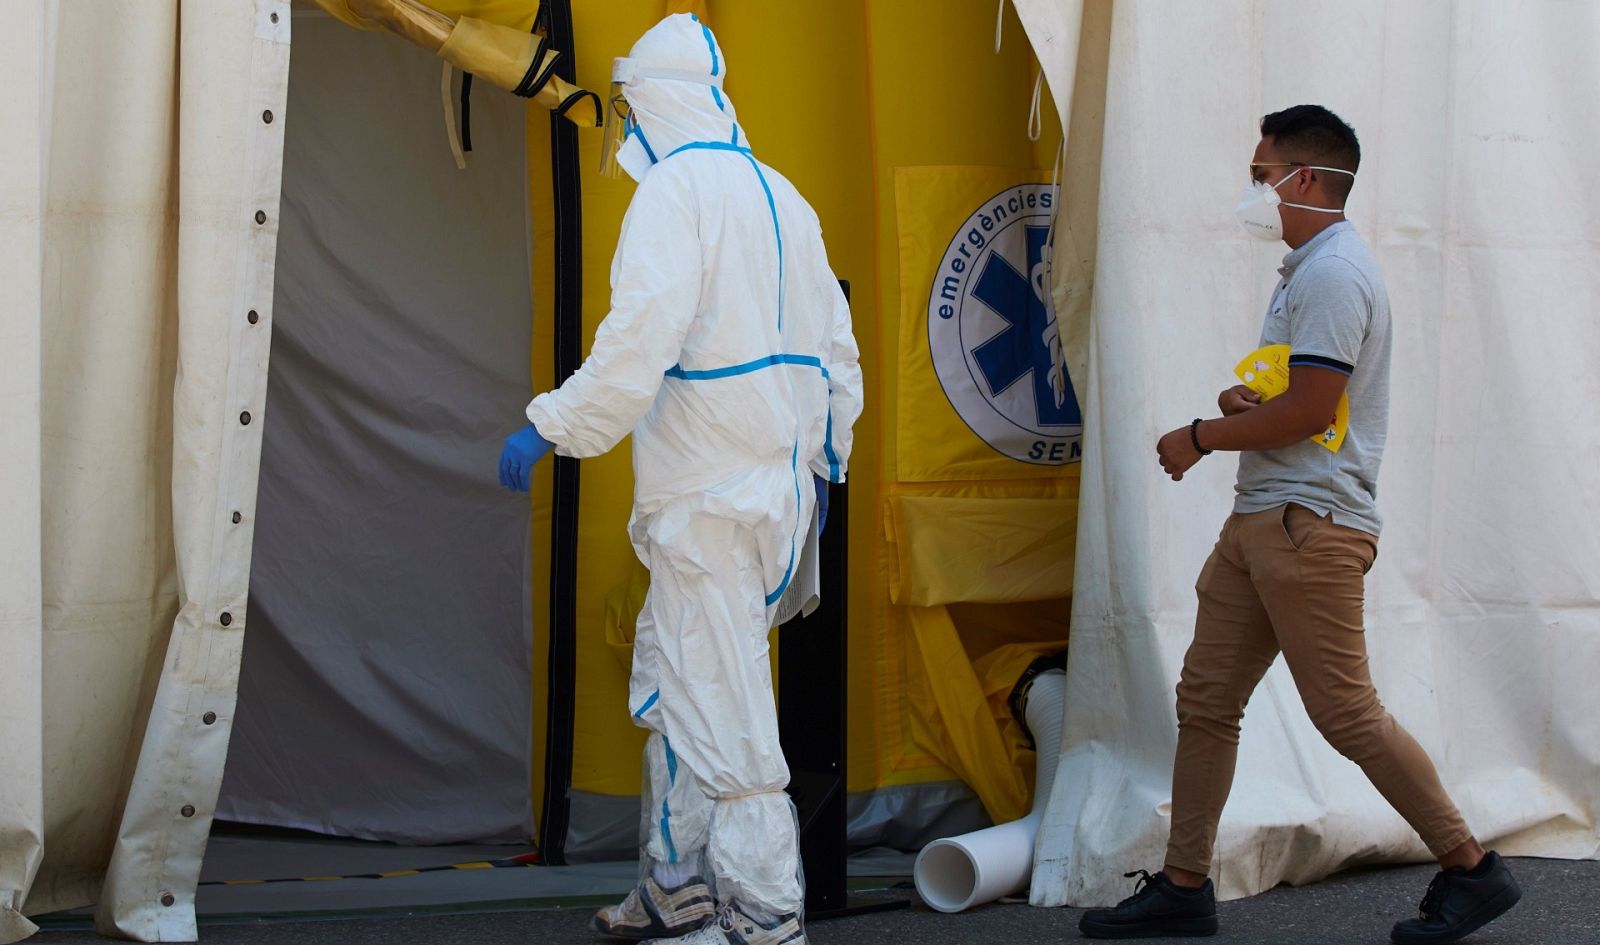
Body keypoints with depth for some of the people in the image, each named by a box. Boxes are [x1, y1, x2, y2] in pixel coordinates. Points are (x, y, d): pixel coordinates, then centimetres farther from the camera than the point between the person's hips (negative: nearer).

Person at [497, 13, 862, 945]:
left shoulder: (674, 188, -11)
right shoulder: (783, 196, 15)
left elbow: (642, 337, -23)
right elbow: (835, 349, 19)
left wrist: (551, 426, -17)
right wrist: (824, 460, 28)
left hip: (709, 492, -9)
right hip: (779, 484, 9)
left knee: (717, 702, -5)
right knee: (670, 681, 18)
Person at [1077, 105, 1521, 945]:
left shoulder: (1333, 272, -15)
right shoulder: (1307, 268, 19)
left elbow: (1309, 410, -21)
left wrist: (1200, 438, -8)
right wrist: (1247, 402, 7)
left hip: (1309, 525, -11)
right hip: (1260, 520, 11)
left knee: (1345, 714, -7)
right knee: (1204, 700, 8)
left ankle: (1471, 870, 3)